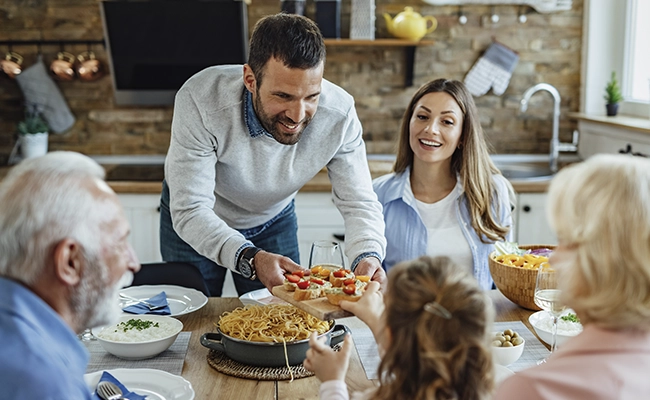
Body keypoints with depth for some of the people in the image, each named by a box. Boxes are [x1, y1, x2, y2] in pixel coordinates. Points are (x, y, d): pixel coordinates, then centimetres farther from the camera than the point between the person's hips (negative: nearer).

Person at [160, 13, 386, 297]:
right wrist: (250, 259, -54)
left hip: (273, 220, 2)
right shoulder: (201, 100, -38)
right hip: (193, 222, -1)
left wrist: (368, 256, -43)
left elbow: (358, 202, -22)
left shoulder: (339, 114, -29)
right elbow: (190, 210, -37)